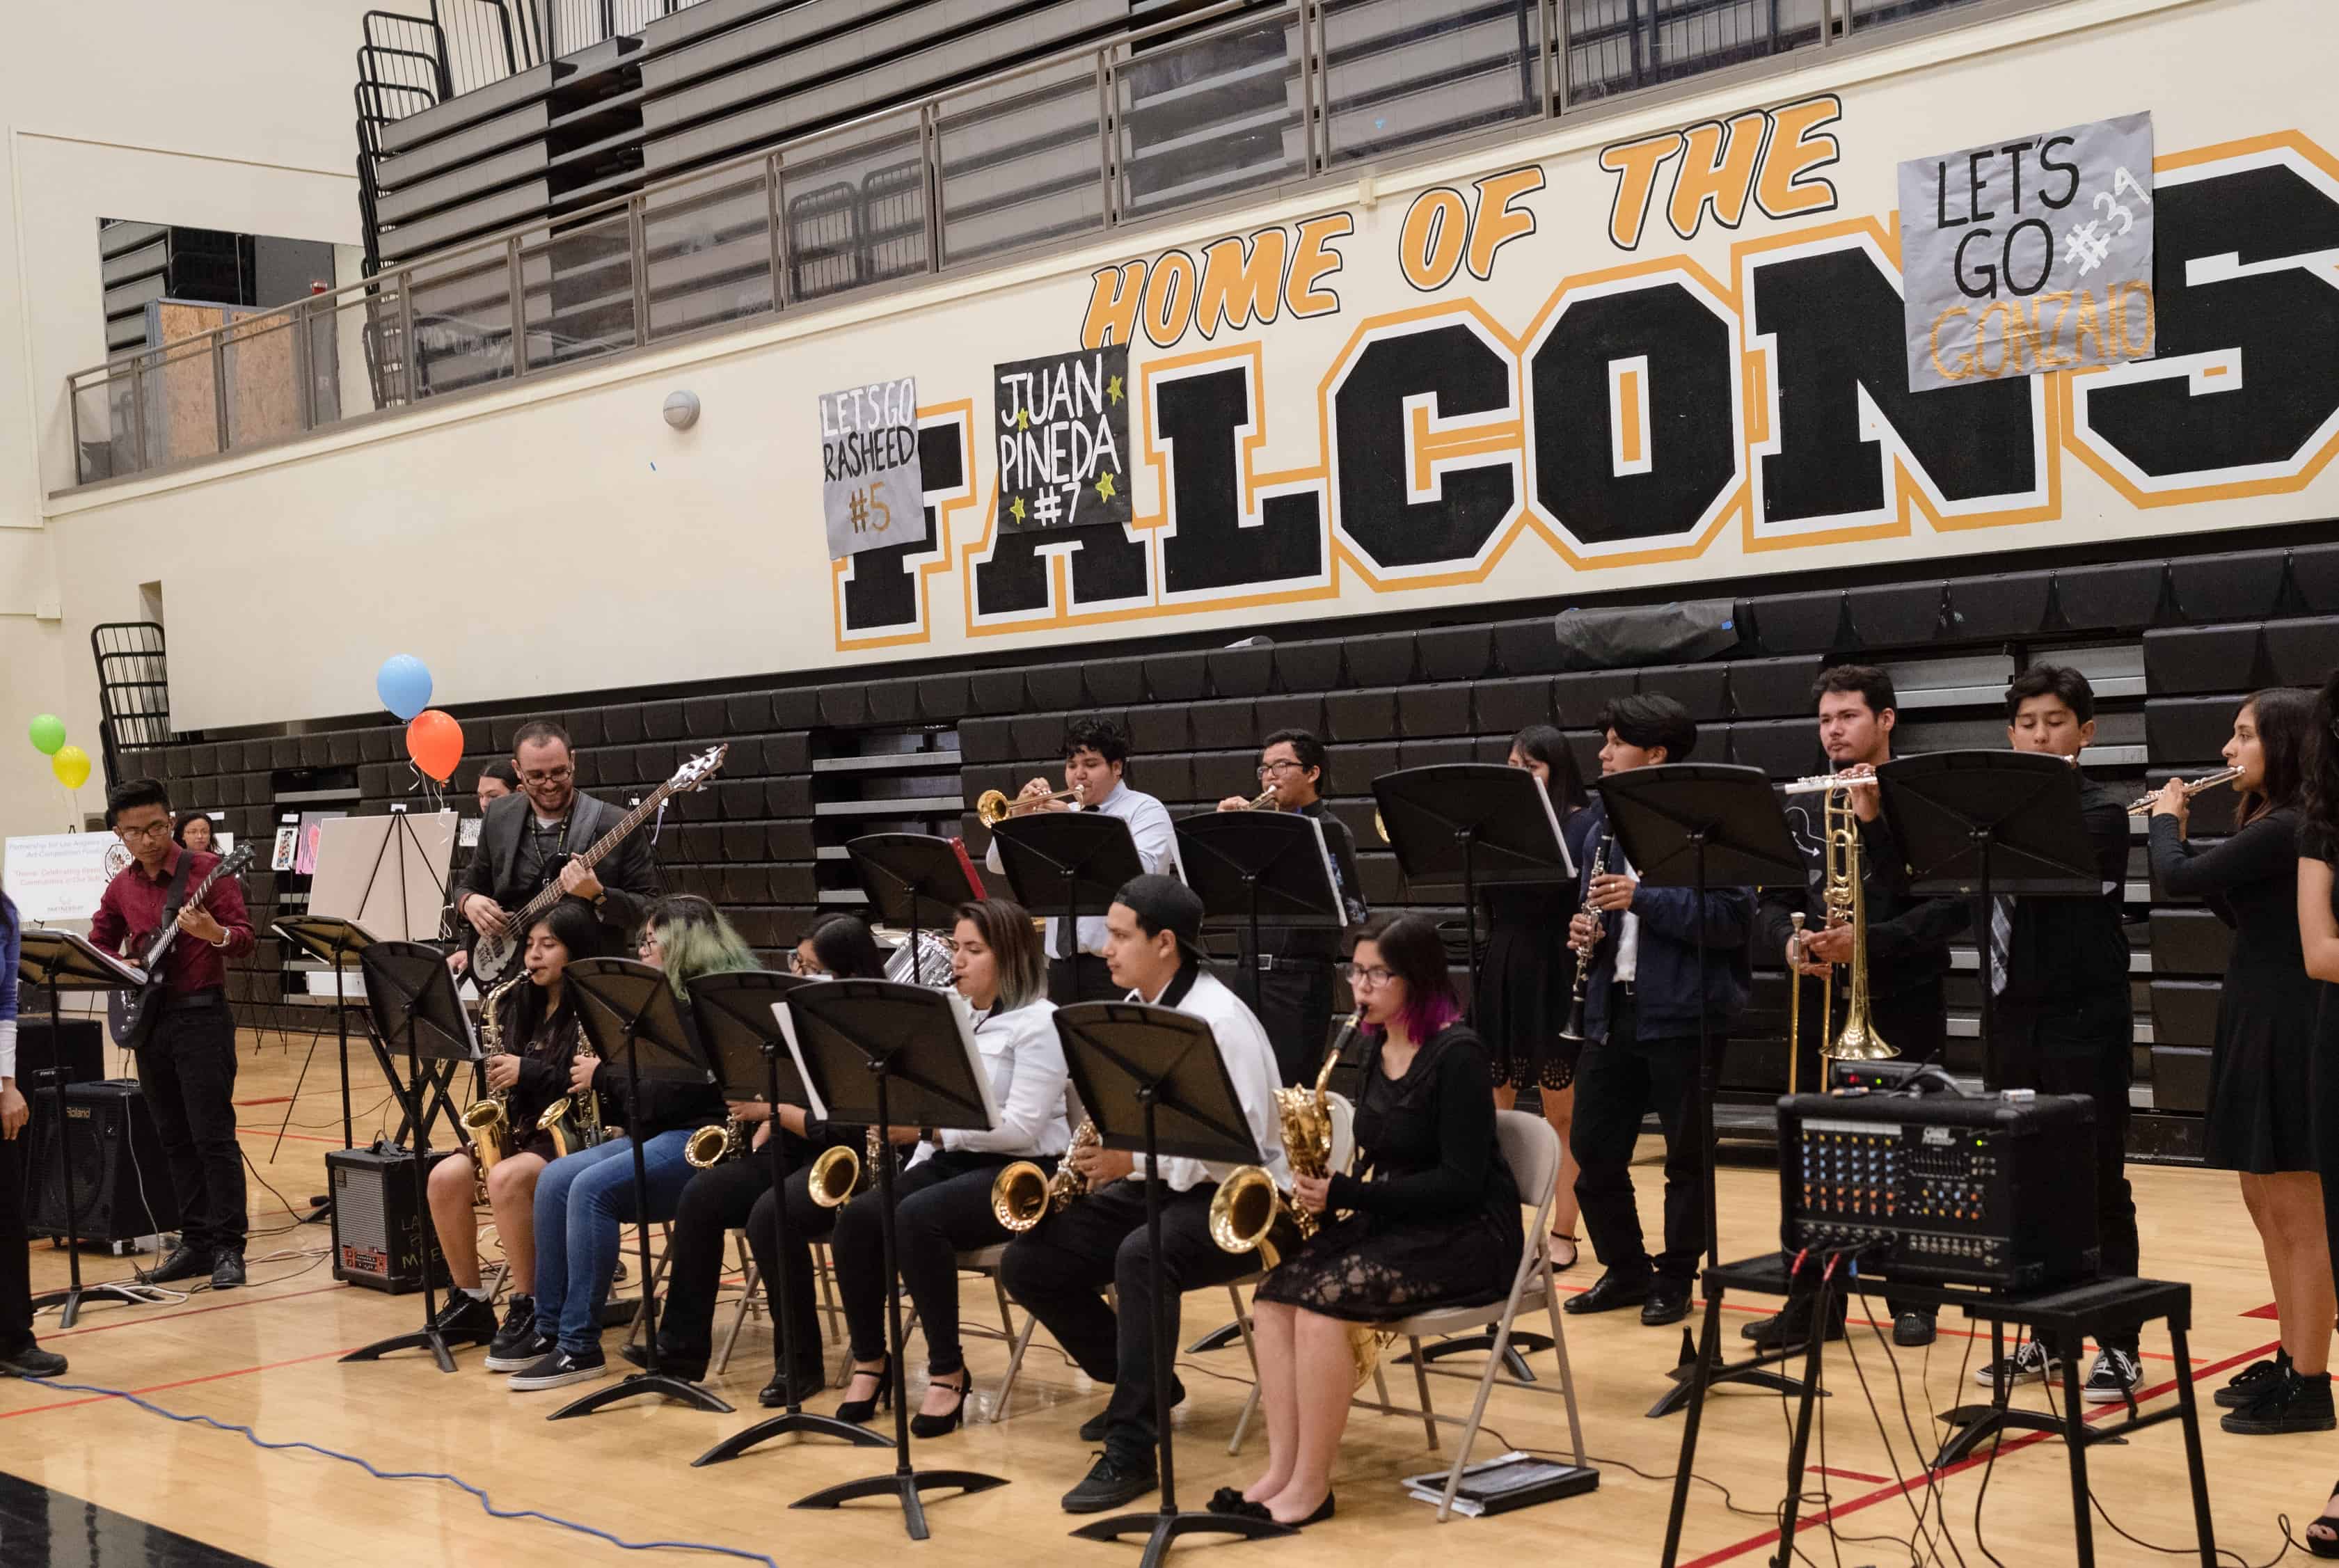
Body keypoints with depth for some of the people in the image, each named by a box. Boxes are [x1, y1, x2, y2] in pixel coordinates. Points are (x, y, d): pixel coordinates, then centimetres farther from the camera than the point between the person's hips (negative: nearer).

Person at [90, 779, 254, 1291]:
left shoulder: (207, 869, -6)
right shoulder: (121, 887, 10)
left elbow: (244, 938, -10)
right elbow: (97, 943, 20)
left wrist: (215, 934, -31)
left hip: (201, 1015, -6)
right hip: (148, 1018, 6)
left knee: (213, 1135, -8)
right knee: (174, 1139, 10)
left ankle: (228, 1248, -4)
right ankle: (196, 1242, 16)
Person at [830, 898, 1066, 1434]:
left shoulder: (1039, 1022, -9)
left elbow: (1022, 1127, -18)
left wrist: (933, 1126, -23)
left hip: (1021, 1172, -7)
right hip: (951, 1160, 7)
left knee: (916, 1218, -32)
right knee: (857, 1217, -18)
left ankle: (948, 1372, -18)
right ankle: (870, 1361, -3)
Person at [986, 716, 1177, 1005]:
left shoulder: (1145, 810, 2)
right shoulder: (1060, 812, 19)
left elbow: (1142, 873, -18)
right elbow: (999, 865, 16)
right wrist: (1020, 814, -2)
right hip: (1062, 961, 6)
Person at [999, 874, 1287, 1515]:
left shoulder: (1219, 1021, -18)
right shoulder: (1133, 1012, 8)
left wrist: (1137, 1161, -27)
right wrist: (1104, 1159, -5)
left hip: (1232, 1199, -9)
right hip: (1151, 1184, 9)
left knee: (1141, 1257, -38)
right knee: (1026, 1263, -4)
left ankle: (1131, 1452, -30)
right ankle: (1144, 1385, 14)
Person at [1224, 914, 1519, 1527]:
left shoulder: (1457, 1055, -15)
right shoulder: (1376, 1047, 9)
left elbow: (1461, 1181, -19)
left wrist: (1347, 1195, -22)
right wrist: (1328, 1190, -3)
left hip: (1467, 1235, -8)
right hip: (1391, 1222, 8)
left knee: (1323, 1298, -28)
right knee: (1276, 1290, -16)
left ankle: (1312, 1487, -18)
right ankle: (1280, 1471, -16)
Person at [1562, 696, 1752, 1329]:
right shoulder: (1603, 821, 11)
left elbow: (1734, 917, -17)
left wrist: (1643, 899, -23)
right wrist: (1583, 931, -2)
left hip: (1680, 1014, -7)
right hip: (1612, 1008, 7)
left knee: (1686, 1155, 5)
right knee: (1594, 1150, 9)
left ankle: (1676, 1278, 19)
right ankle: (1626, 1270, 24)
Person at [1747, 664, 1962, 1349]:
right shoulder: (1802, 809, 9)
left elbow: (1952, 906, -11)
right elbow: (1769, 902, 8)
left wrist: (1869, 940, -21)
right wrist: (1789, 941, -13)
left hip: (1903, 1009, -3)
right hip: (1820, 1009, 4)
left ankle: (1910, 1297, 19)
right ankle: (1814, 1301, 15)